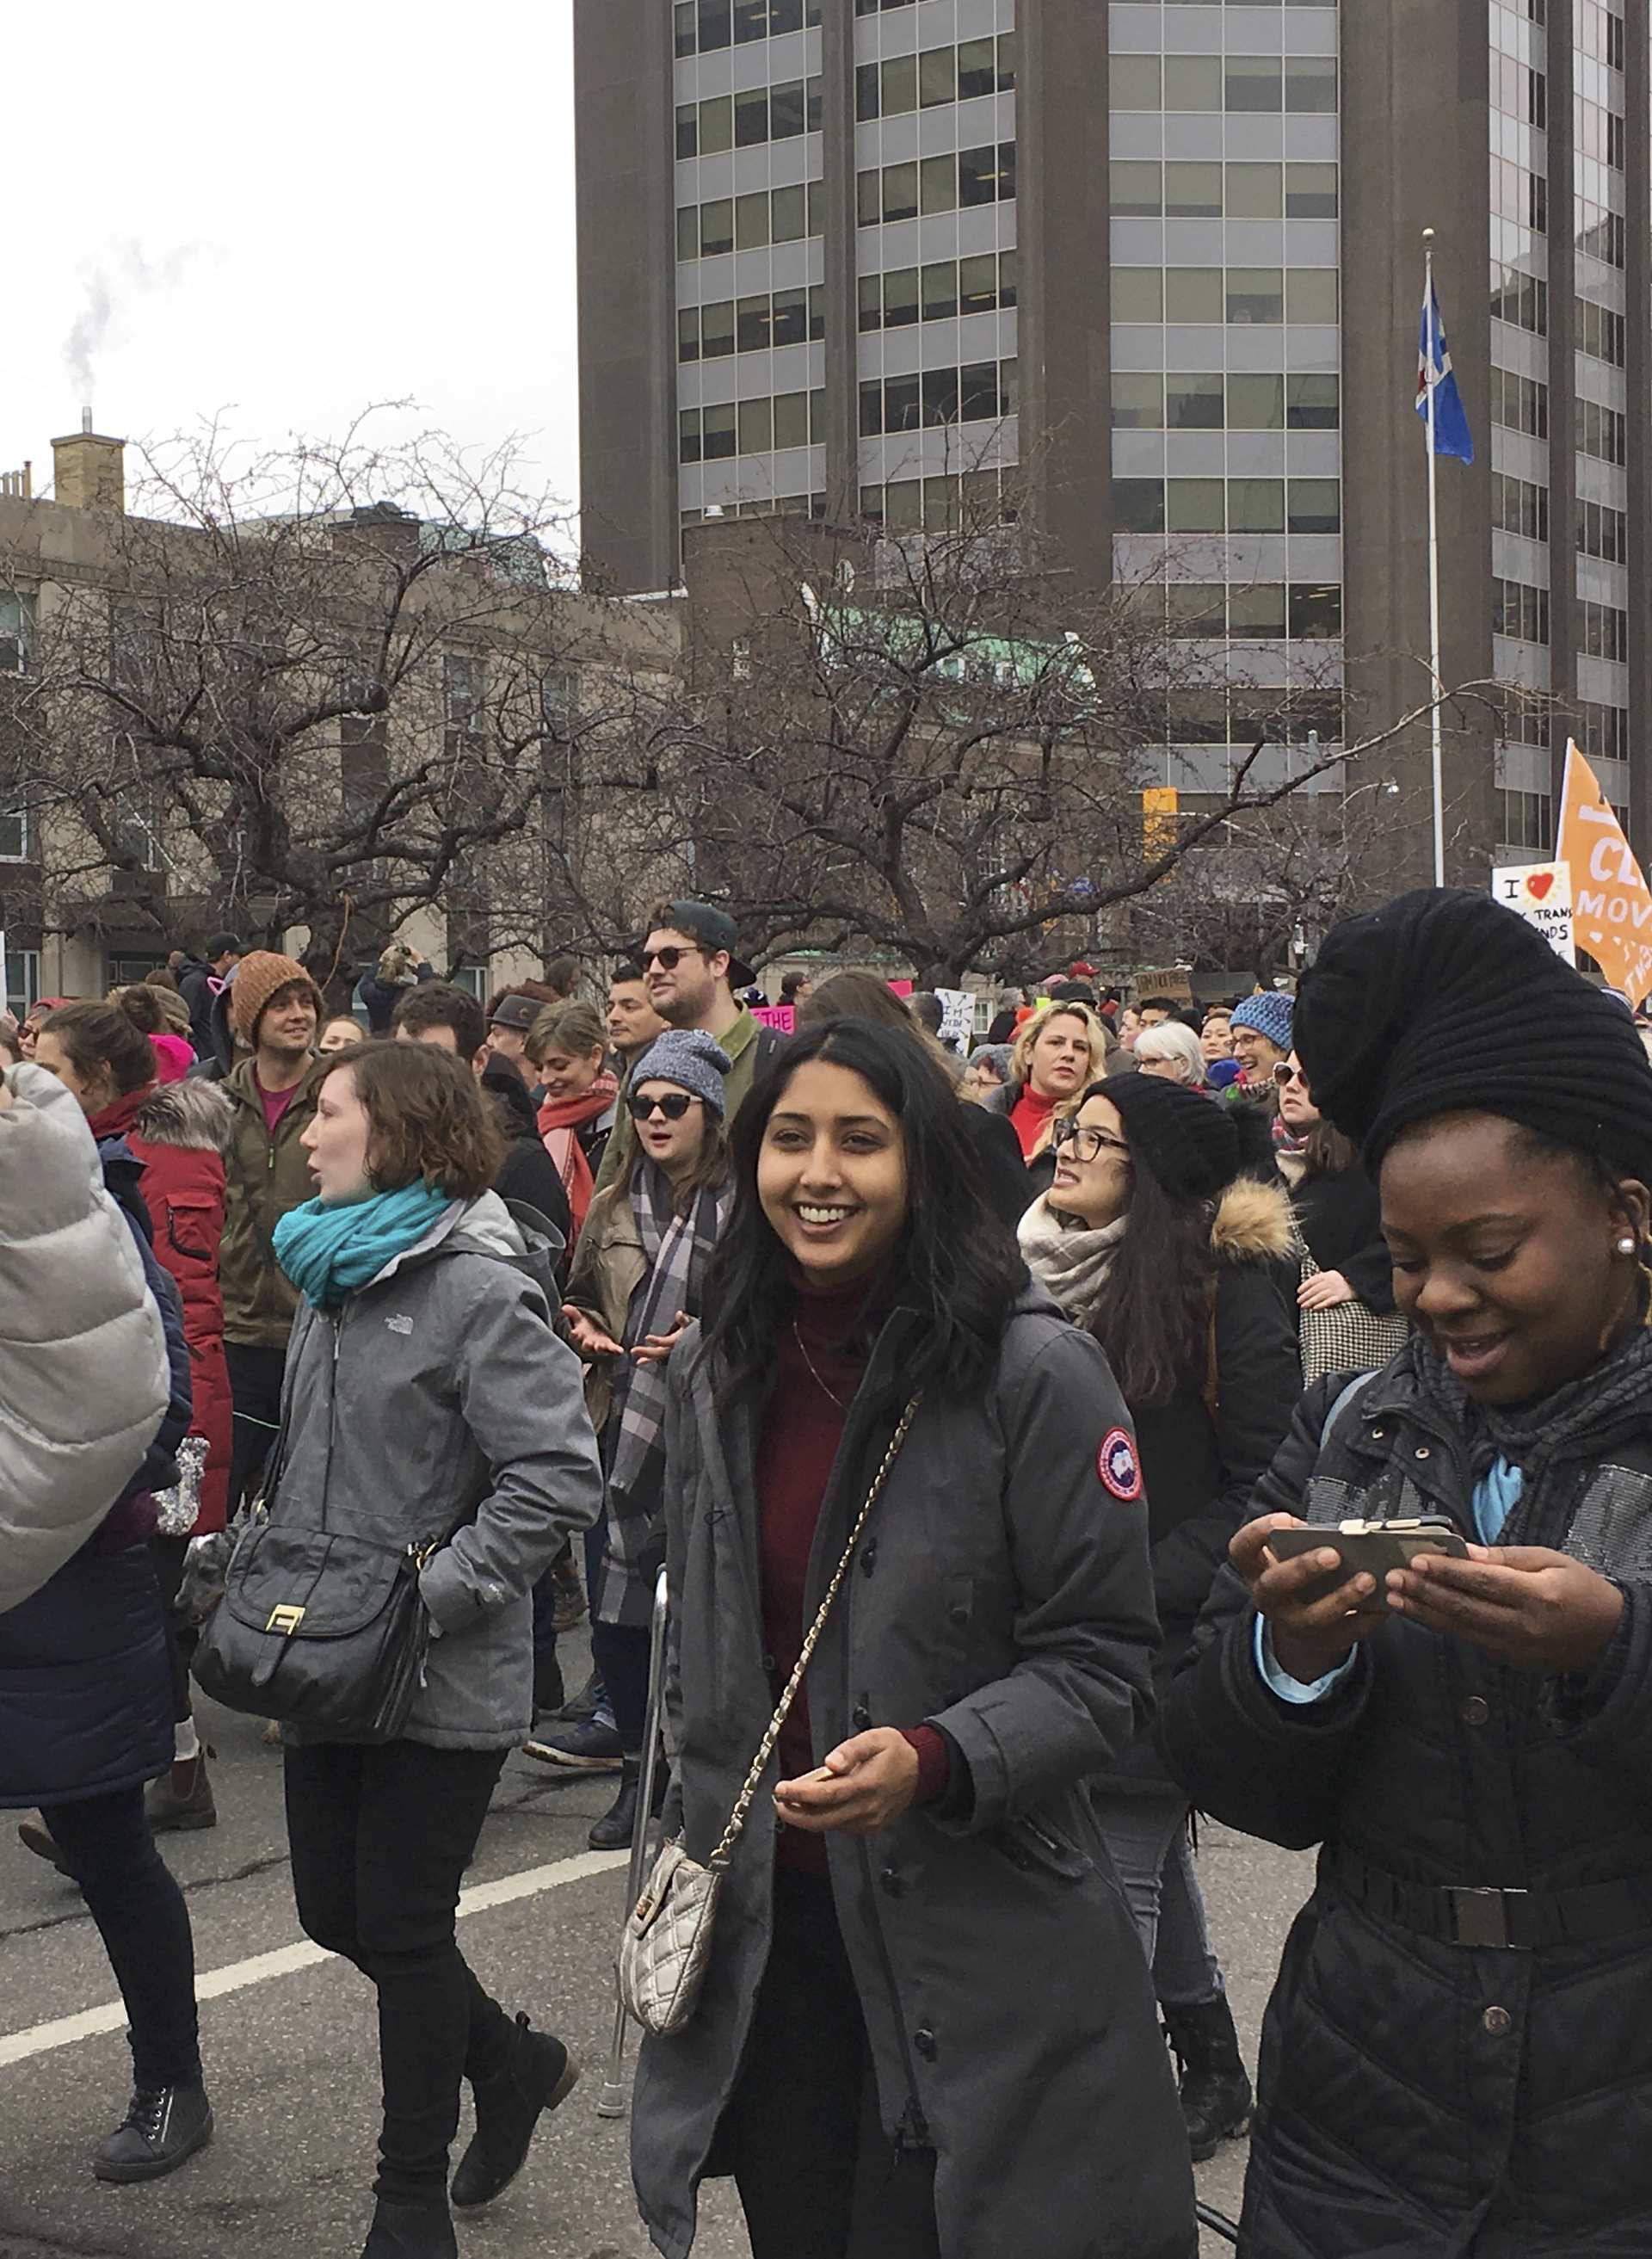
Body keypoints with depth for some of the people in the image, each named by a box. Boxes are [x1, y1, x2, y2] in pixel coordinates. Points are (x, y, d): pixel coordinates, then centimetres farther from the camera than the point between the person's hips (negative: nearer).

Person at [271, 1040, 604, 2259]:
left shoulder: (478, 1288, -17)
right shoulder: (333, 1273, 9)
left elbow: (559, 1479, -23)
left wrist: (428, 1595, -23)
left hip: (441, 1682, -8)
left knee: (403, 1929, 3)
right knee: (336, 1913, 15)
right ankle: (515, 2060, 38)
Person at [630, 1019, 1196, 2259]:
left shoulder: (1035, 1372, -13)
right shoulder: (716, 1370, 5)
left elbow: (1101, 1665, -12)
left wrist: (932, 1761, -26)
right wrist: (689, 1840, 16)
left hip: (977, 1945, -5)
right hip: (759, 1924, 5)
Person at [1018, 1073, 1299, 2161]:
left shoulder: (1228, 1284, -12)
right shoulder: (1051, 1268, 7)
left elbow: (1266, 1483, -12)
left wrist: (1144, 1588, -16)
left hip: (1160, 1638, -7)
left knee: (1119, 1869, -7)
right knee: (1149, 1853, 17)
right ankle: (1213, 2072, 32)